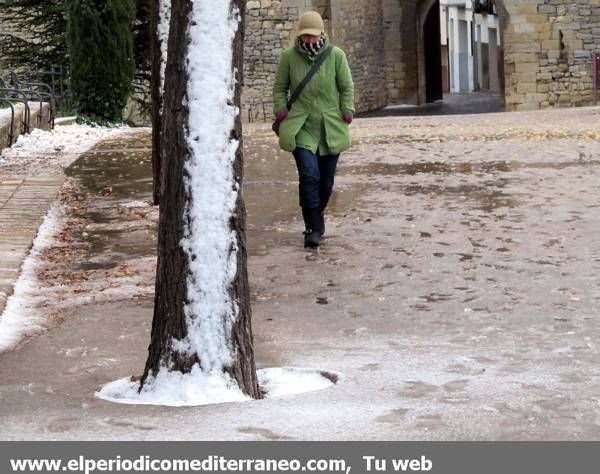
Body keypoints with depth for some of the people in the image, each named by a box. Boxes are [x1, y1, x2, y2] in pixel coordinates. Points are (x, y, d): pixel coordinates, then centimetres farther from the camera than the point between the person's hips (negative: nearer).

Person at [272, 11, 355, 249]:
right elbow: (279, 88, 9)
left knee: (326, 181, 8)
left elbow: (347, 88, 6)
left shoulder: (336, 55, -2)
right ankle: (314, 227, -10)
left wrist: (347, 113, -1)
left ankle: (318, 214, 35)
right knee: (309, 175, -18)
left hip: (331, 128, 2)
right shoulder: (289, 57, -2)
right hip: (301, 127, -2)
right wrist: (281, 112, -2)